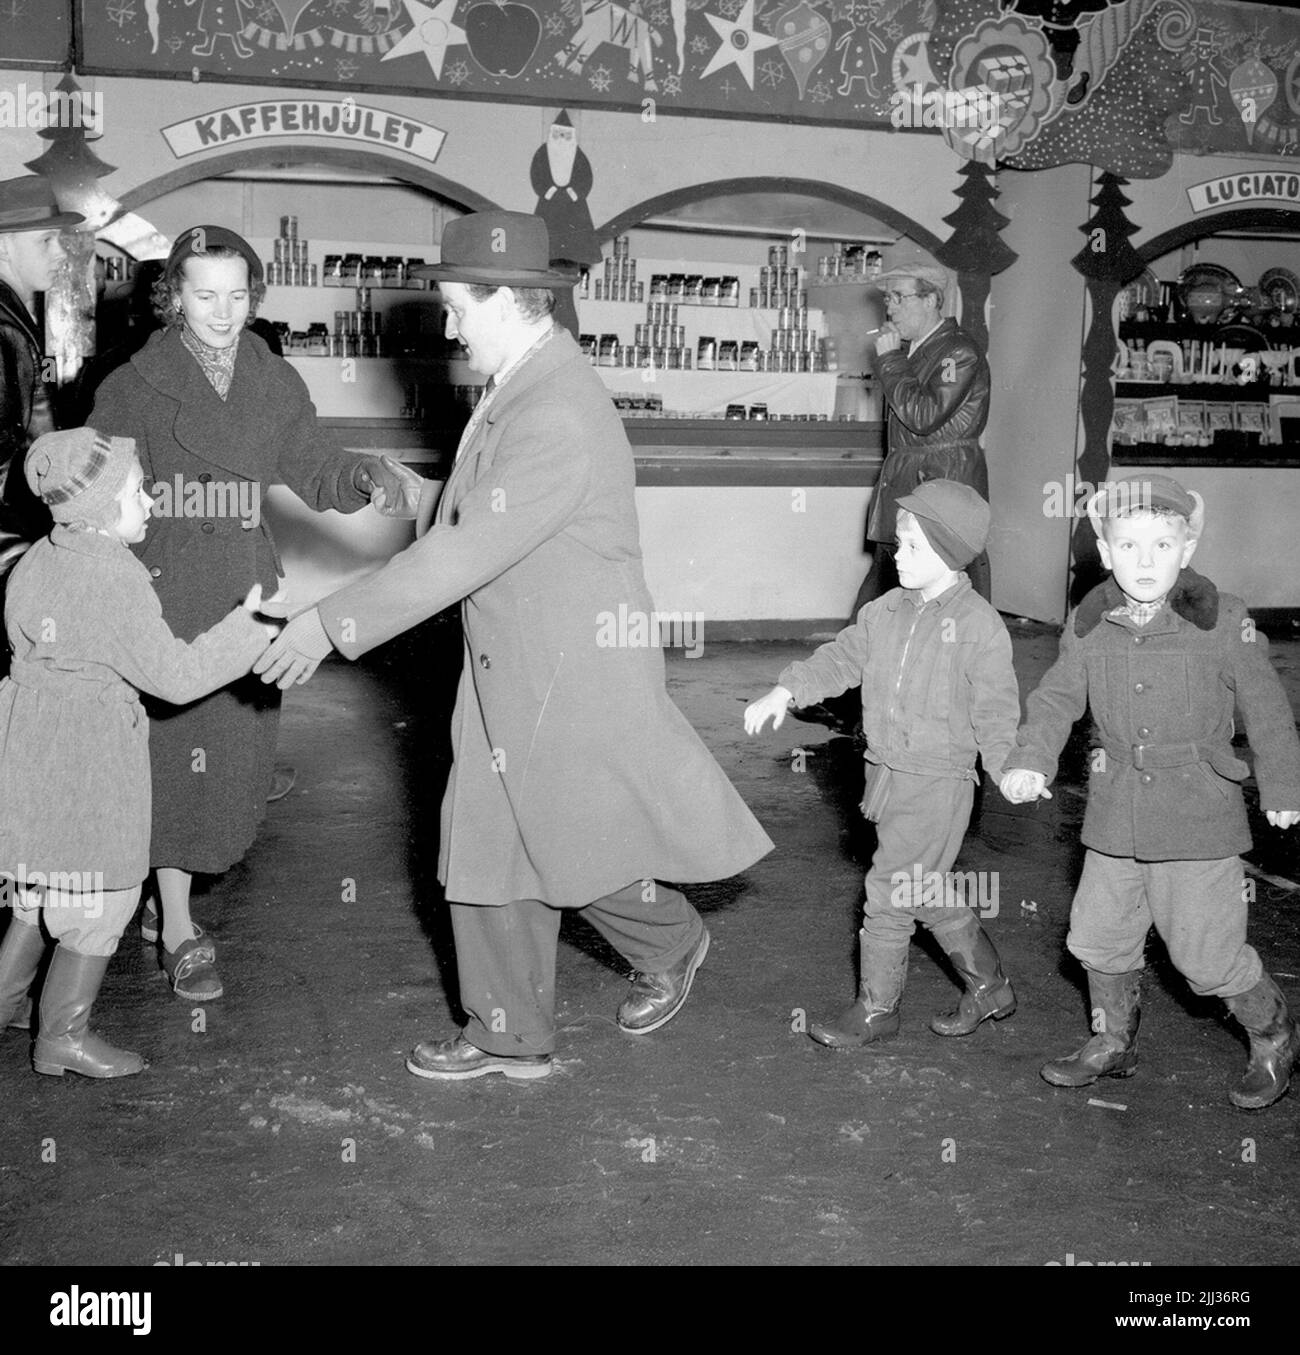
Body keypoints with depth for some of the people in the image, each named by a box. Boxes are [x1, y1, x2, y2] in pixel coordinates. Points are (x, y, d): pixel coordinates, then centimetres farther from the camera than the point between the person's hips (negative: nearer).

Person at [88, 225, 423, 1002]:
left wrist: (372, 478, -14)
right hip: (166, 594, -4)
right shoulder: (133, 388, -5)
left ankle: (161, 887, 34)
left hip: (247, 595, 4)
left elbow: (317, 474, 5)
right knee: (176, 754, -1)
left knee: (237, 757, 9)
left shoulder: (276, 383, 7)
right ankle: (179, 933, 13)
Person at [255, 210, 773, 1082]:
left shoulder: (558, 417, -26)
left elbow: (465, 555, -28)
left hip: (575, 676, -9)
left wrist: (335, 624, -24)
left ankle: (673, 947, 38)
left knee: (583, 854, 8)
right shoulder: (519, 387, 7)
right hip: (506, 671, 9)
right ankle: (510, 1039, 26)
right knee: (485, 847, 12)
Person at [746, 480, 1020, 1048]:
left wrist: (1011, 772, -13)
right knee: (932, 892, 17)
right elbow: (842, 657, 10)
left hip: (939, 780, -7)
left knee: (889, 892, -4)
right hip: (887, 771, 7)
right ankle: (989, 987, 34)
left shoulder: (978, 623, -11)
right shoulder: (884, 612, 7)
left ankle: (876, 1008, 12)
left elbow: (996, 709, -9)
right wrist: (786, 691, -2)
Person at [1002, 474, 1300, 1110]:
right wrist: (1030, 760, -15)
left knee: (1206, 955, 2)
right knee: (1097, 935, 14)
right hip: (1115, 816, 4)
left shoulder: (1222, 621, -10)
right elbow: (1057, 698, 3)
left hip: (1198, 816, -4)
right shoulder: (1087, 626, -1)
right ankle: (1113, 1044, 38)